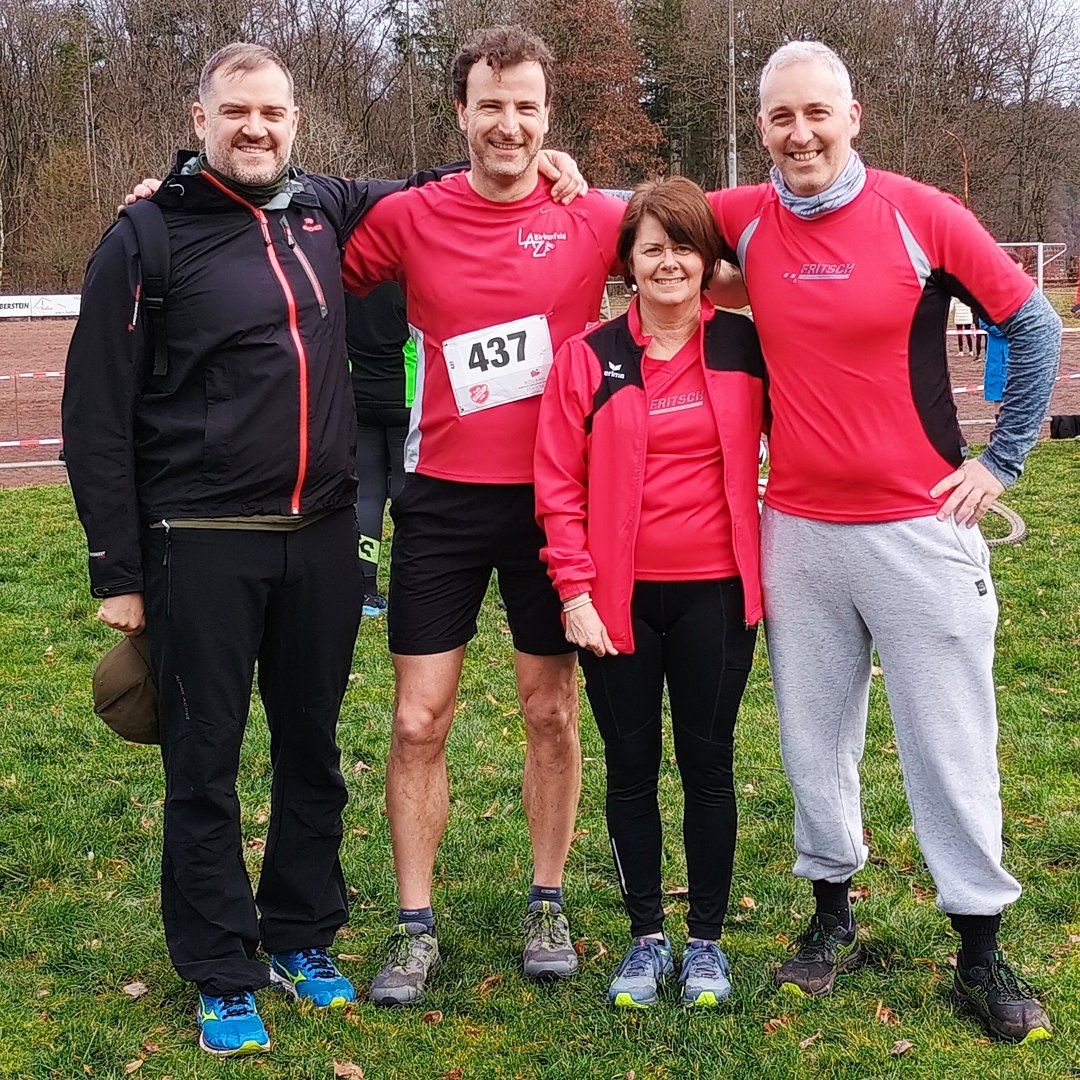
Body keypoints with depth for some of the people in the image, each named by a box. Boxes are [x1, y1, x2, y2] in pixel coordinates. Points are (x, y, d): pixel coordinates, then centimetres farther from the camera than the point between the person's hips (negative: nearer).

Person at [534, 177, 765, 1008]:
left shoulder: (745, 347, 1)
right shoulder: (589, 358, -1)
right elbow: (559, 483, -1)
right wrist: (575, 589, -7)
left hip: (715, 593, 0)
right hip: (617, 598, 0)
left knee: (708, 762, 8)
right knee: (632, 767, 9)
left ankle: (707, 940, 22)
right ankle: (646, 938, 23)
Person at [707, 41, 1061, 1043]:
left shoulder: (920, 215, -7)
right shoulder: (744, 220, 2)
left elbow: (1033, 327, 1)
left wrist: (1001, 460, -1)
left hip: (921, 526, -3)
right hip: (796, 530, 3)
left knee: (951, 743, 2)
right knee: (813, 736, 11)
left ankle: (981, 952, 15)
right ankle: (831, 914, 29)